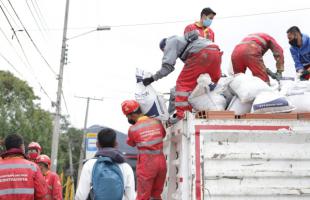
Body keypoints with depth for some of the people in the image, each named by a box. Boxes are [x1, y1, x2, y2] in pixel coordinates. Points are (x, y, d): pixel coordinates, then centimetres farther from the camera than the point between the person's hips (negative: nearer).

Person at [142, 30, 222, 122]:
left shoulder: (170, 42, 18)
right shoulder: (182, 40, 41)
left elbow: (168, 66, 3)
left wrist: (153, 78, 5)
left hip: (202, 54, -8)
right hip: (216, 51, 8)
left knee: (183, 83, 0)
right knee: (217, 80, 30)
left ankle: (180, 114, -7)